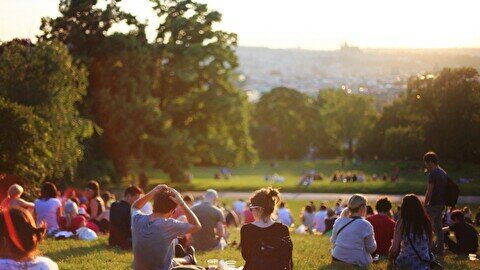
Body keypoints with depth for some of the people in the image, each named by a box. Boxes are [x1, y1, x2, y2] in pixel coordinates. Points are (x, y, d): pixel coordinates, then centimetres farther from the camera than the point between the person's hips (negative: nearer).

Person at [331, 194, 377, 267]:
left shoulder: (338, 221, 1)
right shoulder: (365, 225, -14)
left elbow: (333, 241, 11)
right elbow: (371, 248, -4)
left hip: (337, 258, 5)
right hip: (357, 262, -5)